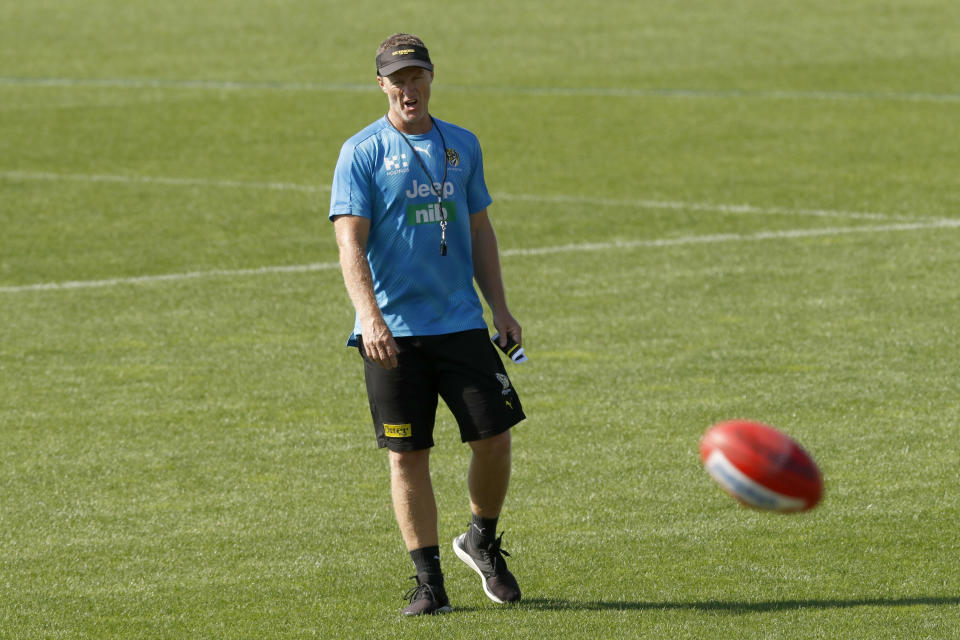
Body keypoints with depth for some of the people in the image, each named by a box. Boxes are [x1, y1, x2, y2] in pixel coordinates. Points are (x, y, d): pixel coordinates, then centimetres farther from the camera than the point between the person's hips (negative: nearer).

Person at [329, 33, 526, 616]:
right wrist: (370, 316, -22)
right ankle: (429, 580, 6)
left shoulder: (462, 146, 11)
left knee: (494, 435, -3)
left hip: (461, 324, 3)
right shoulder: (362, 152, -3)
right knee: (407, 455, -2)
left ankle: (482, 541, 22)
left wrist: (500, 307, 11)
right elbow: (350, 241, -9)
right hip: (392, 332, -3)